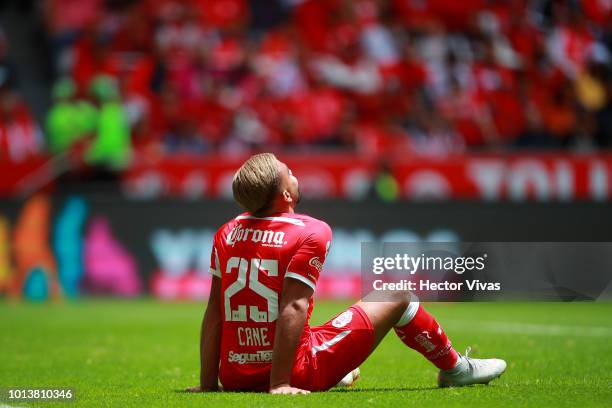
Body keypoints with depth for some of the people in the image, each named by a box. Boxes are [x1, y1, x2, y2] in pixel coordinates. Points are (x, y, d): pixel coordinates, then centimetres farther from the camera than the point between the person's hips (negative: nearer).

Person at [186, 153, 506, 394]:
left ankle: (337, 376, 63)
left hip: (233, 379, 6)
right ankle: (455, 369, 35)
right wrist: (279, 384, -20)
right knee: (398, 296, 12)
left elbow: (214, 310, 5)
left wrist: (208, 382, 6)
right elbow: (293, 308, -19)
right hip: (296, 372, -5)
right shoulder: (312, 232, -12)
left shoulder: (226, 234, 4)